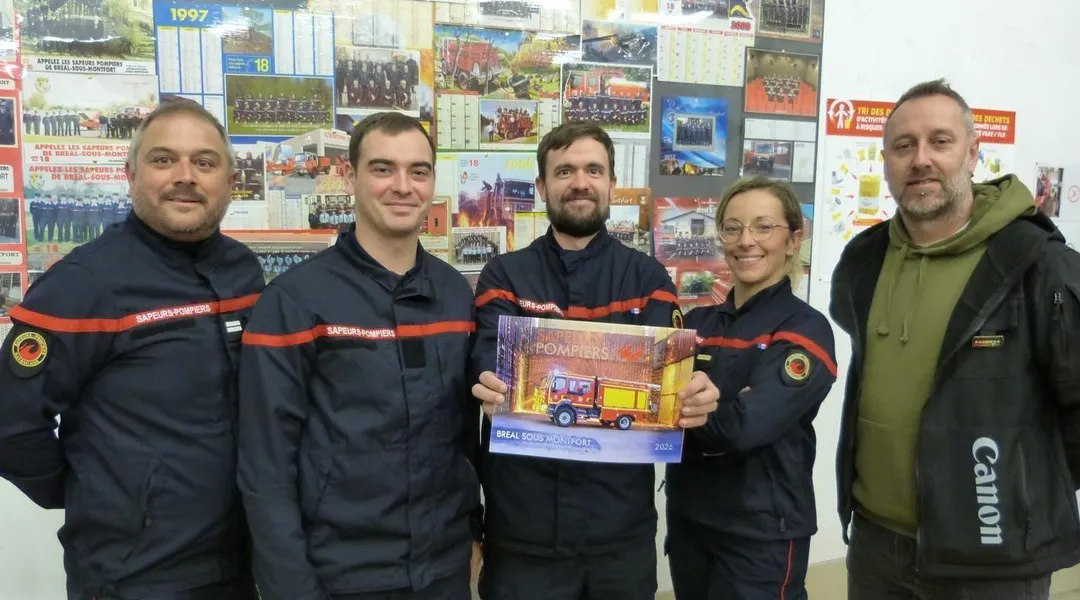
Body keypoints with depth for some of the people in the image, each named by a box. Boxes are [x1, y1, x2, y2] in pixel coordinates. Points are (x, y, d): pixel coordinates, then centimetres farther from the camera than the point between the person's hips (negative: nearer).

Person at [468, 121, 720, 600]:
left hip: (622, 525, 1)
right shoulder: (504, 276, 2)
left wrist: (693, 396, -30)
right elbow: (491, 359, -12)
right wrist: (494, 390, -34)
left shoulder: (647, 278, 4)